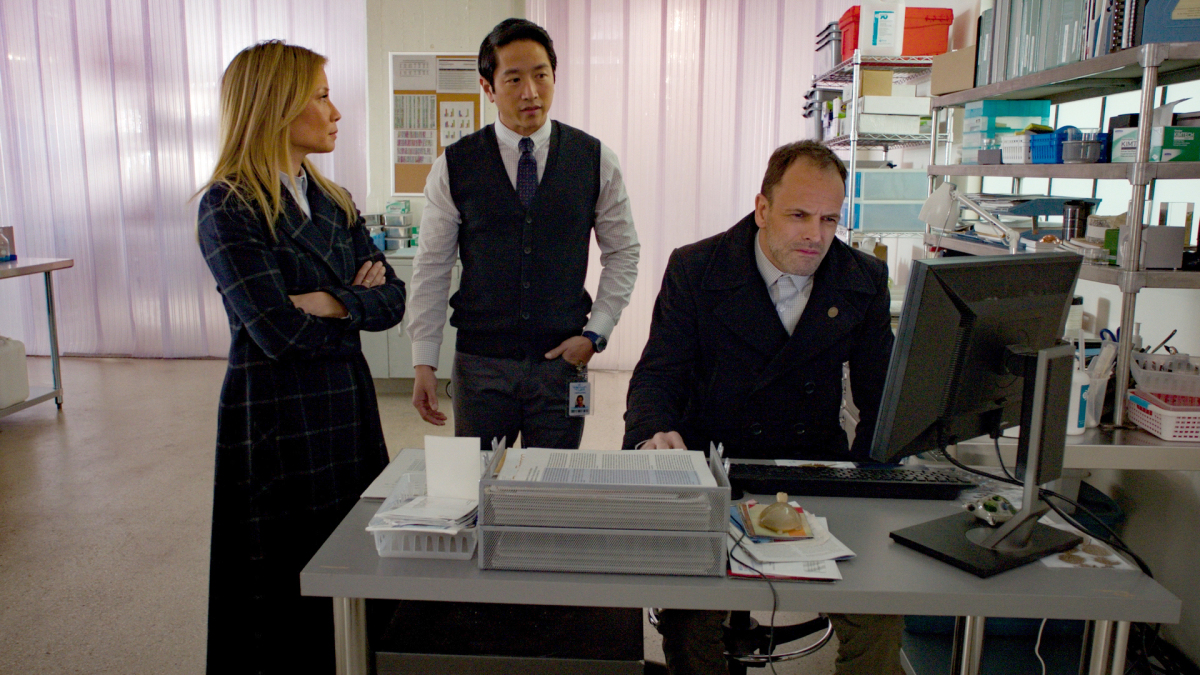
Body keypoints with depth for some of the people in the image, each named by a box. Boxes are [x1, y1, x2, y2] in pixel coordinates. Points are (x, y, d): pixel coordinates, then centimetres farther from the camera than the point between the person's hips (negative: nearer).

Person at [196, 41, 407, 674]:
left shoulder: (333, 201, 10)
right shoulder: (229, 207, -12)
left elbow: (392, 297, 2)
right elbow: (280, 332, -20)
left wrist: (335, 304, -16)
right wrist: (359, 306, -5)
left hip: (348, 405, 7)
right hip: (275, 415, -6)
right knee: (287, 589, 8)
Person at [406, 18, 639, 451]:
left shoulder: (596, 161, 0)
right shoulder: (454, 167, -2)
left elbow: (623, 252, 7)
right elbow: (431, 268, 1)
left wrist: (596, 333, -1)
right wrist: (424, 363, 0)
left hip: (562, 359, 1)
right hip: (480, 362, 0)